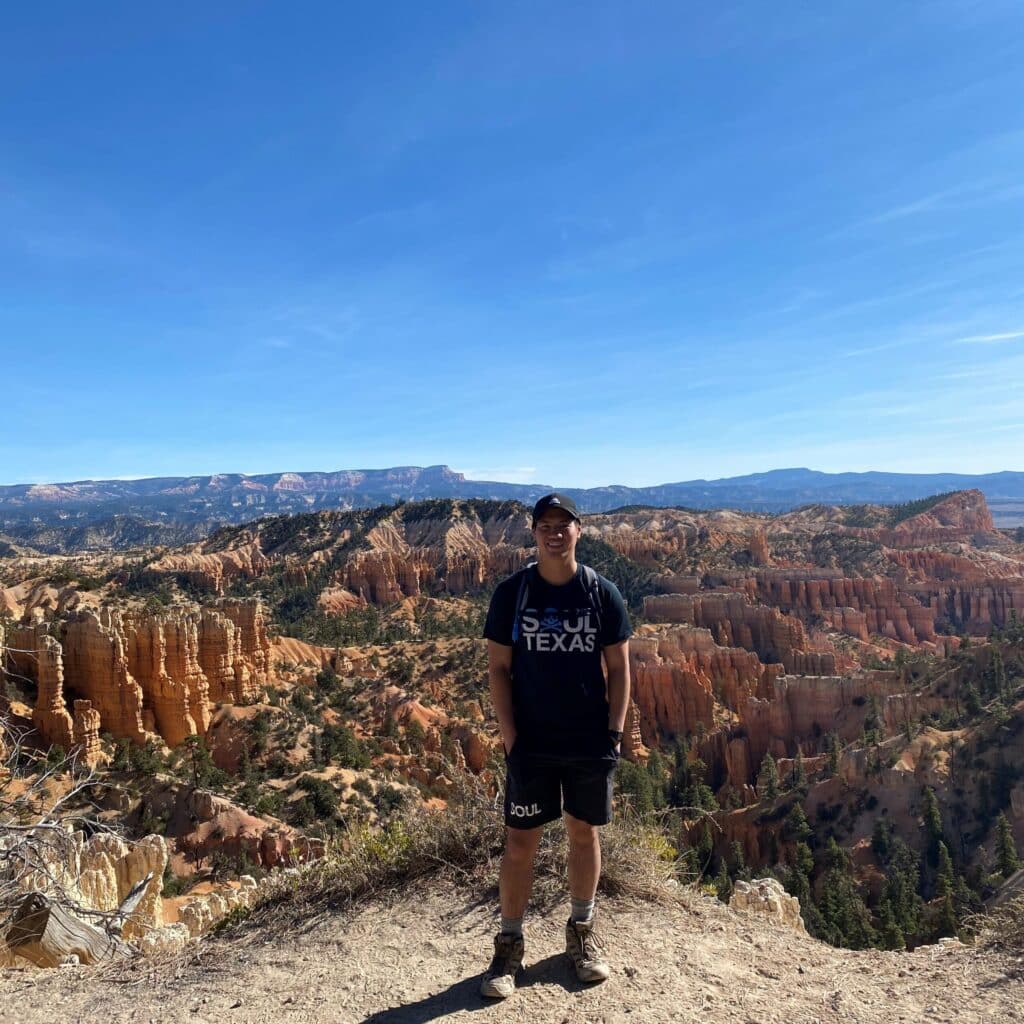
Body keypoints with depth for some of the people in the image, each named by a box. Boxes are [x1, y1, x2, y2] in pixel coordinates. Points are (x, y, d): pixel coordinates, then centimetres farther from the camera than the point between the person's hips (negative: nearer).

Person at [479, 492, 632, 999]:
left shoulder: (603, 594, -5)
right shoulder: (511, 592, -7)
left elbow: (619, 669, 1)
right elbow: (498, 668, -4)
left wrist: (615, 733, -4)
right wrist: (510, 738, -9)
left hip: (590, 743, 1)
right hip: (531, 743, -1)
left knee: (584, 835, 15)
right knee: (520, 842, 6)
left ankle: (581, 932, 36)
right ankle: (509, 945, 25)